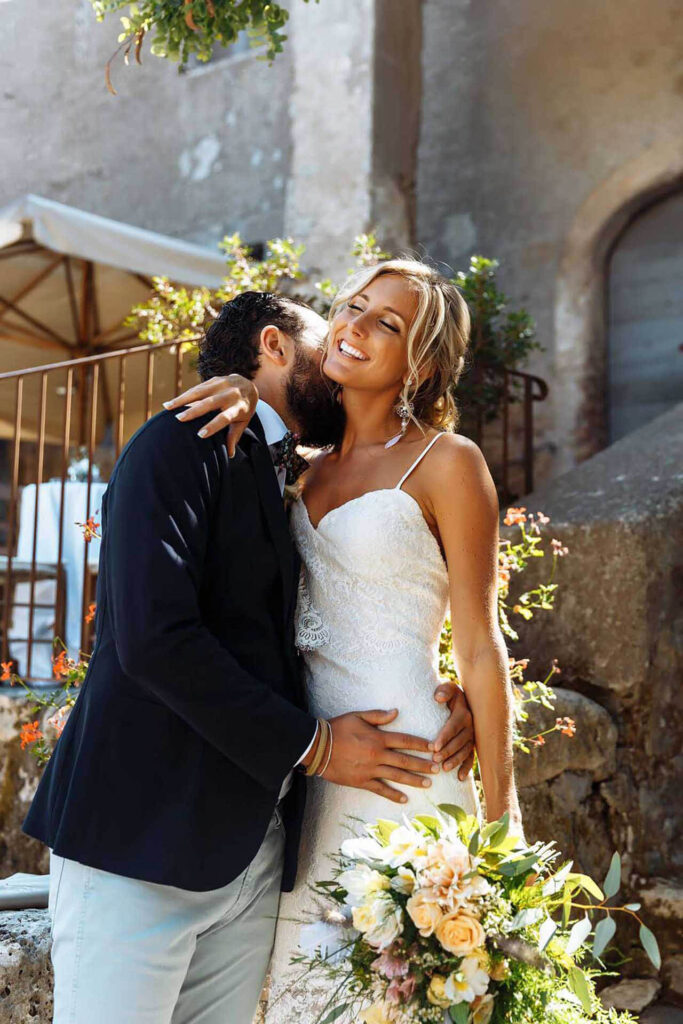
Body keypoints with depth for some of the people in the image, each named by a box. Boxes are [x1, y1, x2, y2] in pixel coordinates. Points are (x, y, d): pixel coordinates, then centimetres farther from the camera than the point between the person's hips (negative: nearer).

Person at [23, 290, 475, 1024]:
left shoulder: (290, 490, 19)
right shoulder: (184, 445, -6)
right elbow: (152, 636, -18)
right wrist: (310, 744, -12)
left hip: (258, 850, 7)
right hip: (145, 837, -7)